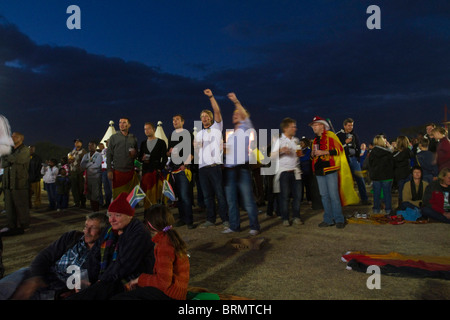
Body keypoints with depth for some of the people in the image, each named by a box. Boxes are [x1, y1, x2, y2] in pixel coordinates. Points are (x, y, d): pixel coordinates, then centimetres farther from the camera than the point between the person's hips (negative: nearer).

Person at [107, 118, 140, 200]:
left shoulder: (133, 138, 13)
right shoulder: (113, 137, 7)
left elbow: (137, 155, 20)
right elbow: (109, 154, 4)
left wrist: (134, 154, -5)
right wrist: (109, 170, -4)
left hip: (130, 171, 2)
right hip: (117, 171, -2)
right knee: (117, 196, -2)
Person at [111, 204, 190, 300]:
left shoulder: (164, 245, -21)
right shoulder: (172, 237, 8)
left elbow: (164, 281, -22)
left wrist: (140, 279, -7)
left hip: (169, 294, -10)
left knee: (117, 298, -11)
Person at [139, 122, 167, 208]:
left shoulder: (161, 142, 7)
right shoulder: (143, 143, 19)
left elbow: (164, 158, 2)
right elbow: (139, 157, 20)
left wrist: (160, 169, -10)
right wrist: (142, 158, -4)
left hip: (156, 172, -3)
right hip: (145, 172, 3)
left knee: (156, 194, -8)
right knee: (146, 194, -2)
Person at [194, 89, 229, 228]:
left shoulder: (217, 128, 9)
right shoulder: (198, 134, 23)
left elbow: (217, 111, -4)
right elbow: (195, 148, 17)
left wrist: (211, 96, -10)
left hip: (215, 166, -5)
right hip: (202, 167, 5)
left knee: (220, 194, -5)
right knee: (207, 195, 7)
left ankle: (225, 219, 1)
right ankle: (210, 219, 14)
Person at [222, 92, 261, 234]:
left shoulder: (246, 129, 5)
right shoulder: (230, 134, 24)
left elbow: (246, 116, -15)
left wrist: (236, 102, -25)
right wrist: (222, 149, 6)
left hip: (242, 168, -7)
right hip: (229, 169, 7)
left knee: (248, 200, -7)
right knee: (231, 200, 8)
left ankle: (254, 226, 0)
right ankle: (234, 226, 16)